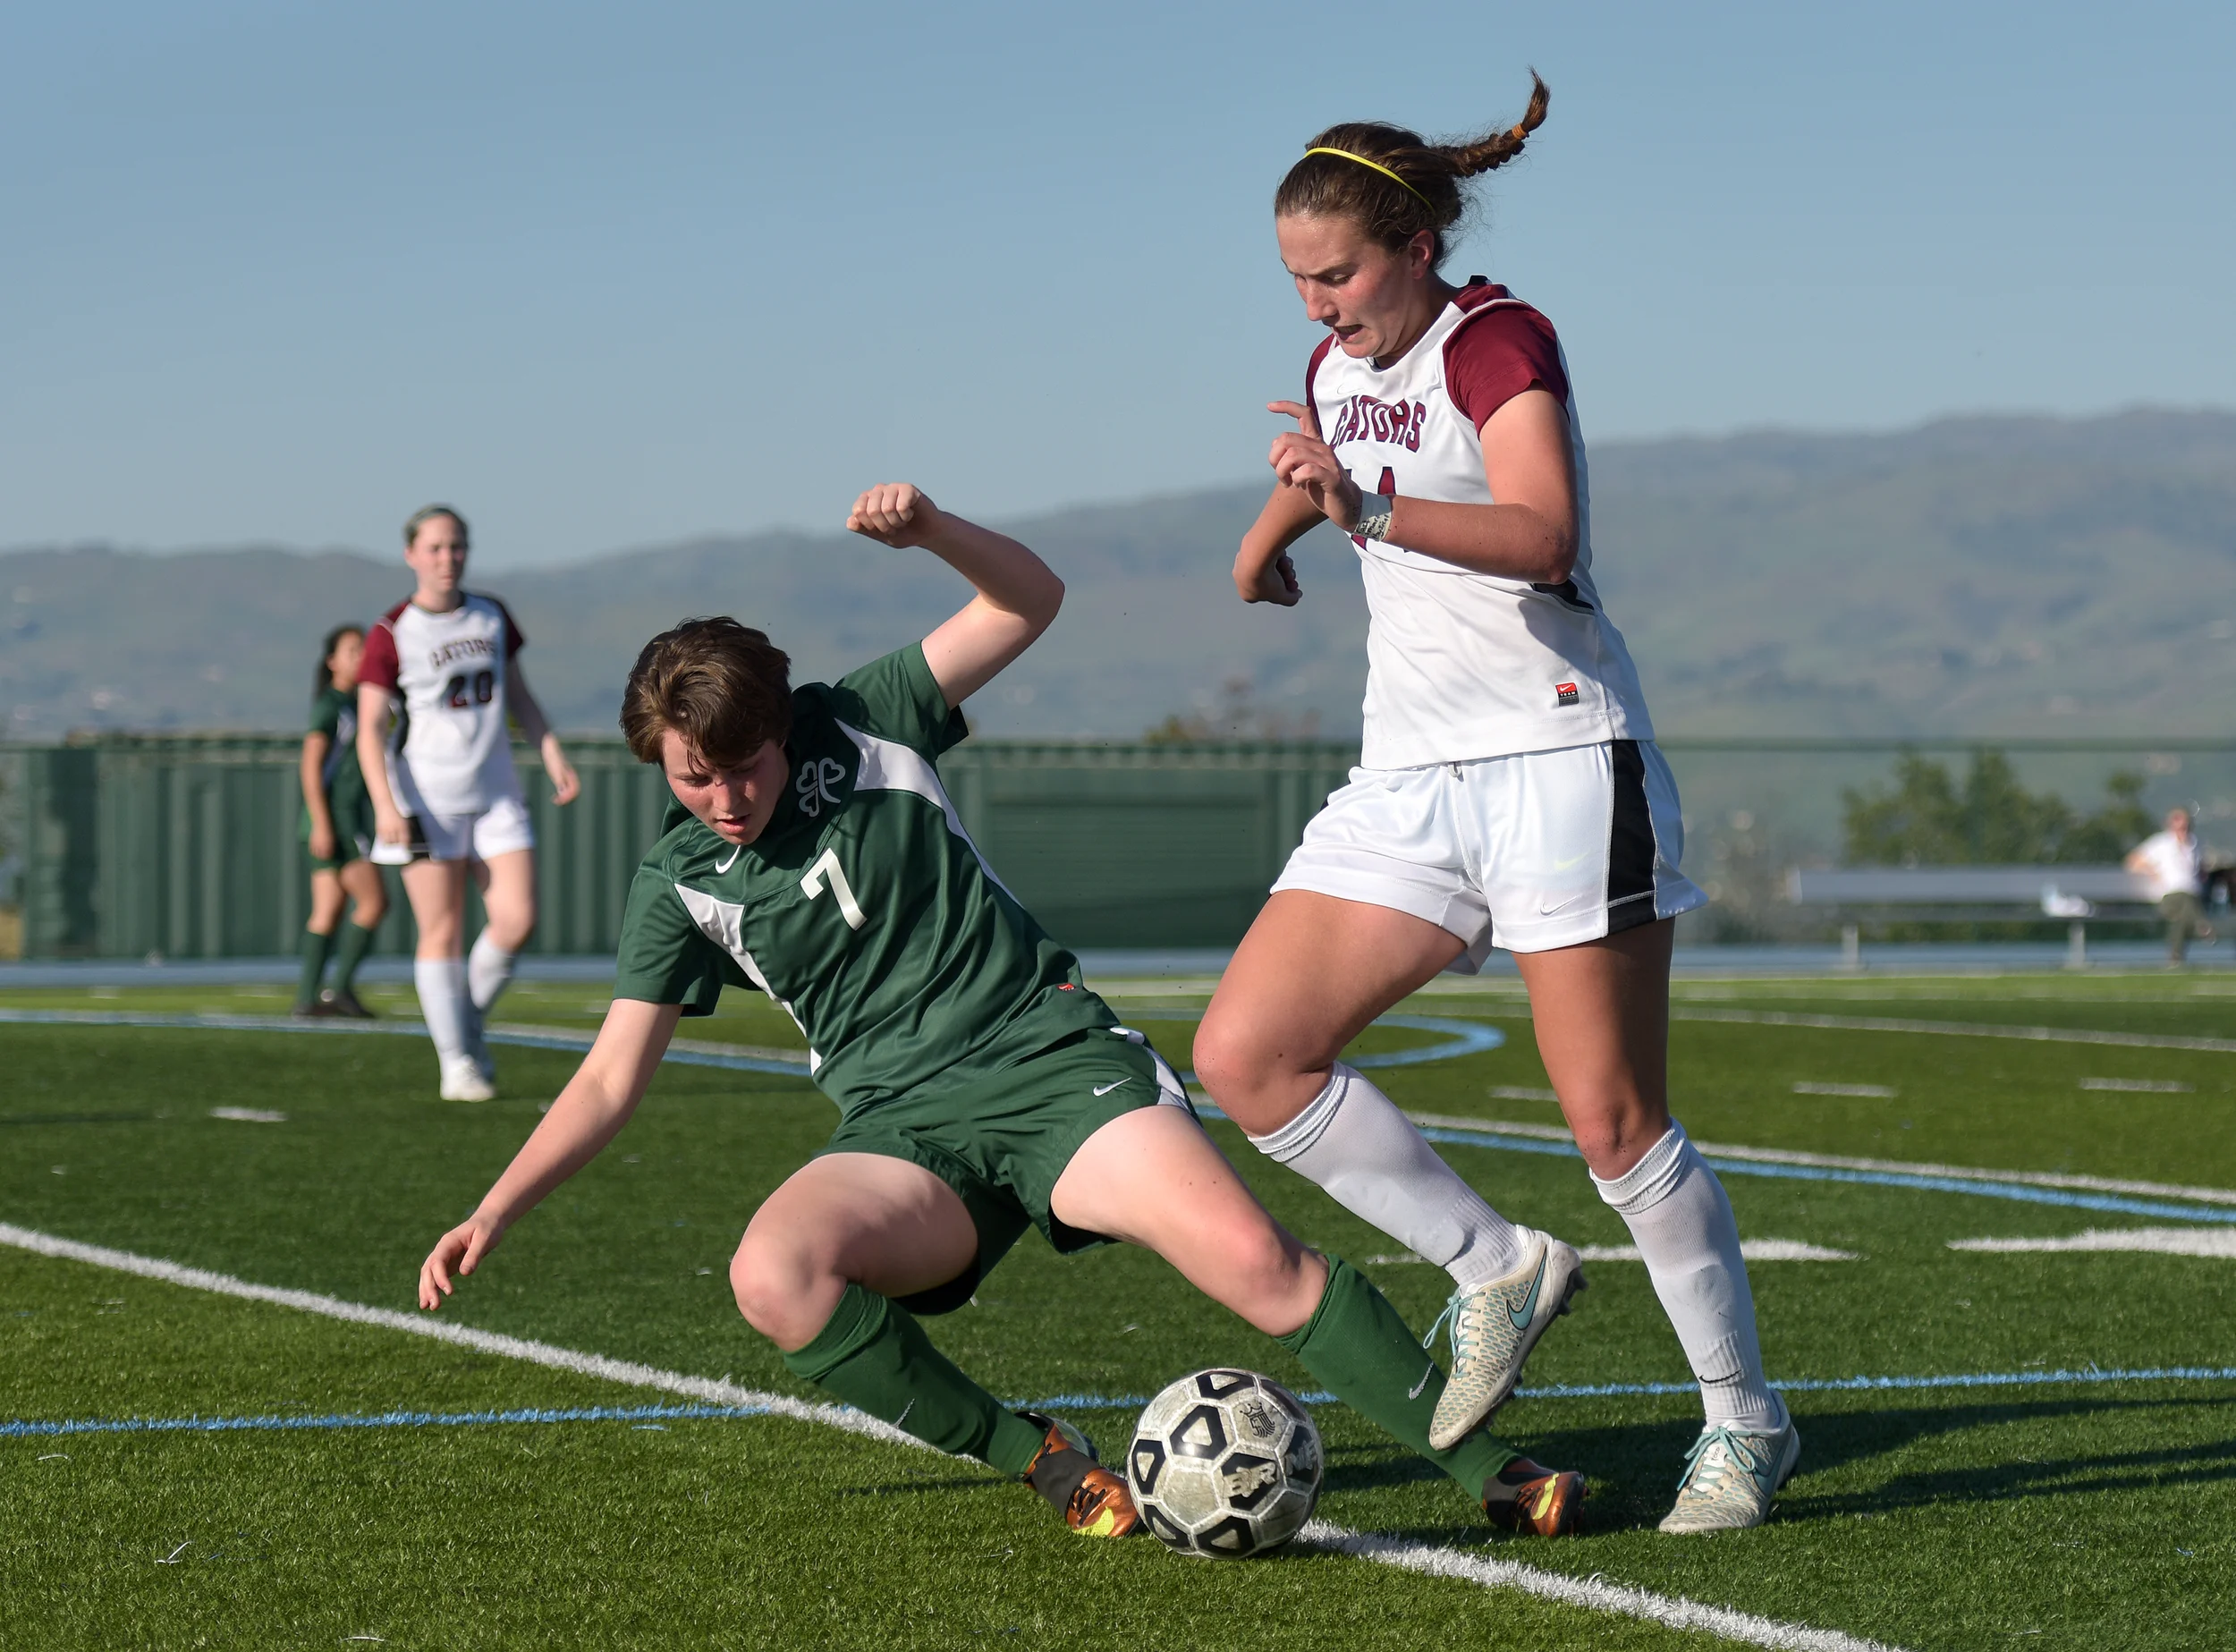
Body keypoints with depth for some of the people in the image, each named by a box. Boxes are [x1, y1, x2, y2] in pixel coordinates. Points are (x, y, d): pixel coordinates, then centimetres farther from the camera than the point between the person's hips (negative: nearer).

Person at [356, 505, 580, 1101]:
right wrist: (386, 805, -20)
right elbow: (370, 729, -9)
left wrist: (555, 759, 7)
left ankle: (468, 1024, 18)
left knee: (517, 920, -6)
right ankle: (455, 1062, 4)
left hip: (495, 794, 4)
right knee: (442, 933, -3)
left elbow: (519, 697, 18)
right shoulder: (391, 636, -6)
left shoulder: (492, 617, 9)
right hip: (426, 802, -4)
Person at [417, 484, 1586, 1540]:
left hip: (1048, 1055, -2)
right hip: (904, 1133, 2)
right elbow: (609, 1081, 10)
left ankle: (1486, 1469, -14)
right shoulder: (679, 884, 7)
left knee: (1251, 1258, -26)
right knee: (772, 1277, -31)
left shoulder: (861, 723, 4)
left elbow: (1030, 601, 6)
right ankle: (1040, 1461, -15)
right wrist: (493, 1214, 0)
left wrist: (927, 527, -13)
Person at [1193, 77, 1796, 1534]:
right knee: (1244, 1054, -7)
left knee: (1617, 1125, -7)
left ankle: (1746, 1424, 9)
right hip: (1409, 780, 7)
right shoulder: (1337, 372, 13)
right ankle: (1497, 1269, 7)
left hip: (1560, 758, -7)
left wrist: (1370, 508, -41)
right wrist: (1279, 520, 18)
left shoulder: (1499, 339, -9)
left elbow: (1541, 536, -30)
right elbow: (1277, 544, 37)